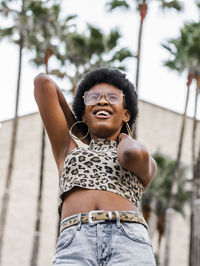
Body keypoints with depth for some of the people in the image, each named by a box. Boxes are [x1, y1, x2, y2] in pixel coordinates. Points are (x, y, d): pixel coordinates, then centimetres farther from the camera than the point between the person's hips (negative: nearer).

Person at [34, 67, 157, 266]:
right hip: (74, 246, 1)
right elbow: (43, 82, 31)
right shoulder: (68, 151, 31)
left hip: (130, 242, 0)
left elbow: (133, 156, 1)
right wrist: (75, 129, 42)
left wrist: (124, 138, 24)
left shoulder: (147, 166, 28)